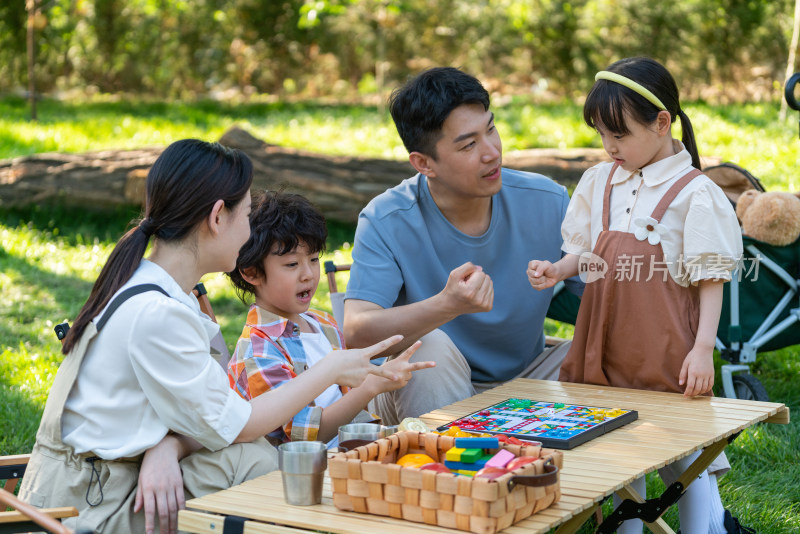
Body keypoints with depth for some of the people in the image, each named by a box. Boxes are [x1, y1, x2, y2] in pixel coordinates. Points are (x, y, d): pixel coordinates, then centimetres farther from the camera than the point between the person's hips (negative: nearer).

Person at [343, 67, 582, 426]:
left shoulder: (548, 202, -7)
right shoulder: (386, 221, -17)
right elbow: (357, 334, -29)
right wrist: (447, 306, -45)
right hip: (419, 393, -3)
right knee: (429, 348, -33)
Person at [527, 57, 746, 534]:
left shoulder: (694, 193, -10)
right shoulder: (599, 182, 7)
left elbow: (711, 280, -9)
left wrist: (702, 350, -14)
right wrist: (558, 270, -5)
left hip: (666, 355, -5)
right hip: (606, 345, 6)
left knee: (683, 458, 3)